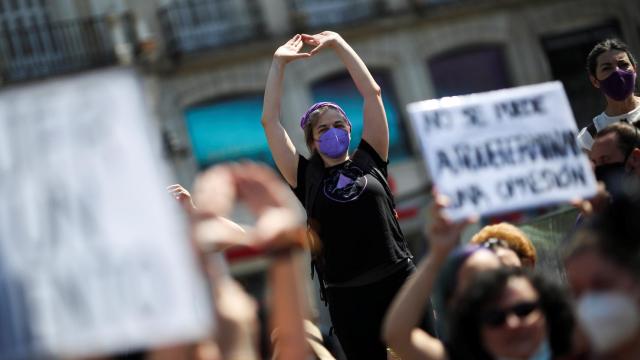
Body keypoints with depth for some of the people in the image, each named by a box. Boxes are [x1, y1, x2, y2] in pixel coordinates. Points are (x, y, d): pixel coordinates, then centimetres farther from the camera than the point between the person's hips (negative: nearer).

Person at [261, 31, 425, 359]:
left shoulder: (368, 160, 9)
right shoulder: (307, 178, 7)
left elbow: (372, 92, 8)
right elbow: (270, 121, 5)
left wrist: (337, 43, 10)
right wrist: (278, 63, 9)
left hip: (400, 281, 1)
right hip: (347, 295, -1)